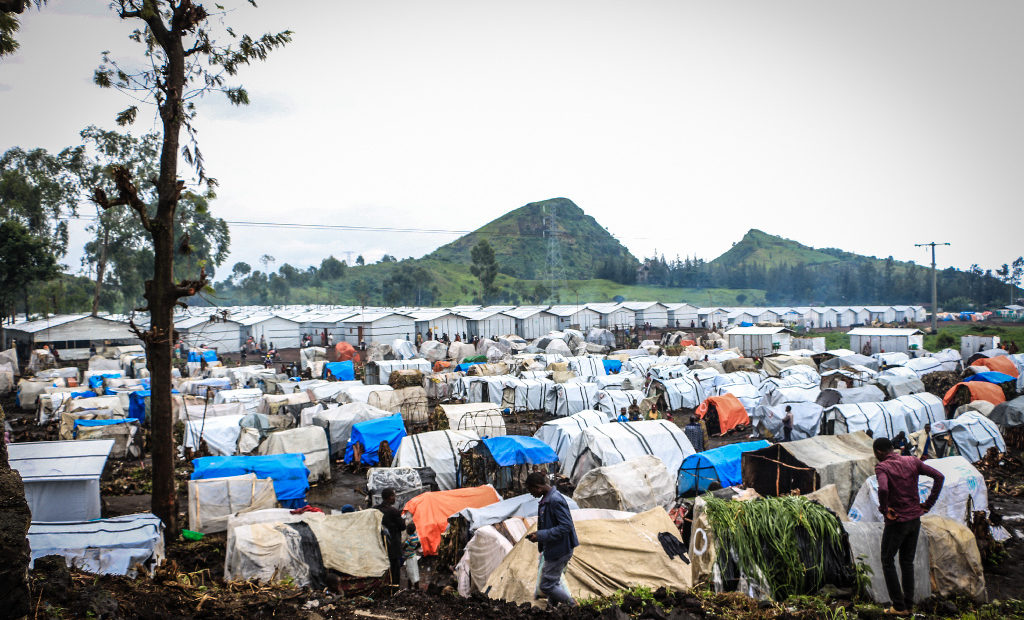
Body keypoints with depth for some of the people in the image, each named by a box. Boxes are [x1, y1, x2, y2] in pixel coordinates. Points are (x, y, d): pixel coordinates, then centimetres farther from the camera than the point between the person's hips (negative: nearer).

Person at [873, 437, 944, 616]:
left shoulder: (881, 468, -16)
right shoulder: (912, 462, 2)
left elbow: (883, 489, -35)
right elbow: (939, 476, 0)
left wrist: (884, 509, -18)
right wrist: (928, 504, 2)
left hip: (896, 521, -6)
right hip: (915, 519, 6)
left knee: (887, 561, 10)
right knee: (907, 562, 18)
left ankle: (899, 606, 10)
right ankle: (909, 604, 22)